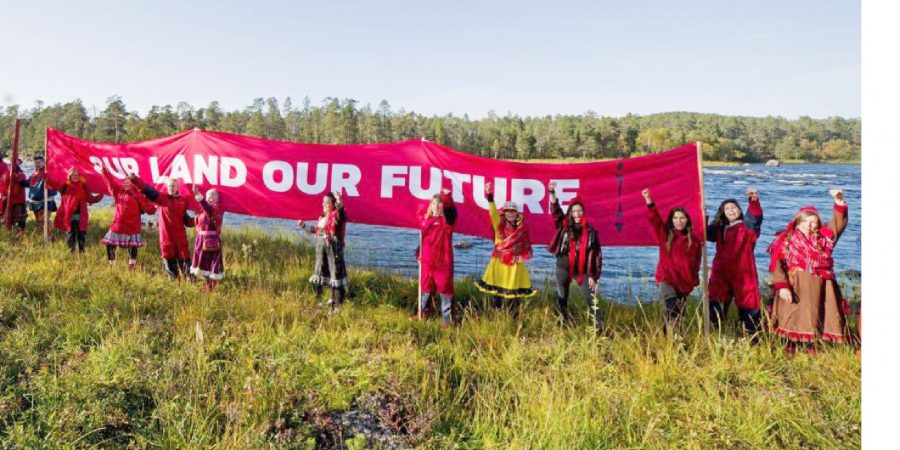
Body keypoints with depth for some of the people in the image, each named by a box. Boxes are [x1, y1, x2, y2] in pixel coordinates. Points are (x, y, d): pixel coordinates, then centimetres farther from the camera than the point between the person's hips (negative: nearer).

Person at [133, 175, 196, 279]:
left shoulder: (183, 200, 5)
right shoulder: (161, 197, 3)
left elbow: (186, 219, 8)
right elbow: (148, 190, -8)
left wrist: (195, 221, -11)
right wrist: (135, 179, -19)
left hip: (180, 235, 0)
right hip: (166, 235, 0)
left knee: (184, 259, 3)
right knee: (169, 260, 8)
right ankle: (173, 280, 20)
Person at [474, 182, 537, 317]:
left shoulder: (522, 227, 3)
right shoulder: (500, 224, -2)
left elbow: (527, 246, 12)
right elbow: (493, 212, -19)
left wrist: (523, 257, -3)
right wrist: (489, 196, -33)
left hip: (515, 264, 1)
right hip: (499, 262, -1)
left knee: (515, 292, 6)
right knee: (496, 290, 5)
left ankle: (513, 317, 16)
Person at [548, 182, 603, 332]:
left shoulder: (590, 231, -4)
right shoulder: (564, 225, 0)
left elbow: (596, 254, -3)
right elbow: (555, 210, -9)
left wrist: (593, 276, -7)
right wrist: (552, 192, -24)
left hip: (582, 270, -2)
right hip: (563, 268, 2)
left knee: (591, 299, -8)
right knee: (562, 298, 10)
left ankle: (599, 328, -6)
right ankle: (565, 323, 25)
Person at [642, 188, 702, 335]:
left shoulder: (694, 240, 7)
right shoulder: (665, 235, 0)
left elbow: (696, 262, 15)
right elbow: (654, 219, -15)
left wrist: (694, 280, 12)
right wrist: (649, 200, -29)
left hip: (684, 281, 4)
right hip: (666, 278, -4)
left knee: (679, 312, 10)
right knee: (672, 308, -24)